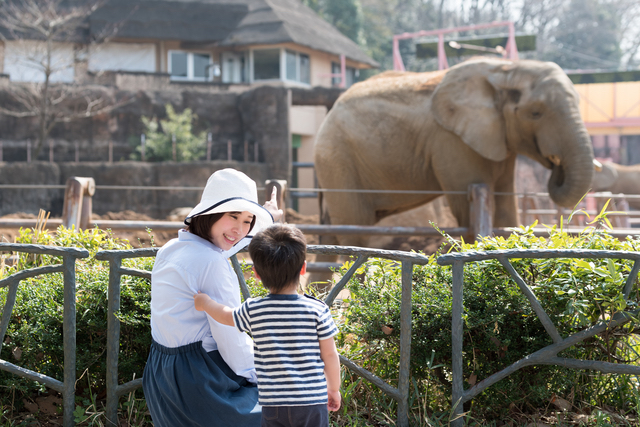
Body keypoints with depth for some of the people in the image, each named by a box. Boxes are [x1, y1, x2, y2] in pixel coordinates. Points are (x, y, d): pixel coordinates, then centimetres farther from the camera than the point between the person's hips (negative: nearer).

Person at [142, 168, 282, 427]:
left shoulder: (171, 249, 7)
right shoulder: (211, 263, -21)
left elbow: (223, 242, 28)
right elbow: (230, 336, -19)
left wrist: (265, 217, 39)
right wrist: (258, 376, -5)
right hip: (197, 379, -10)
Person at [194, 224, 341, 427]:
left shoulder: (253, 311, -4)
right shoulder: (317, 309, -8)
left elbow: (225, 315, 19)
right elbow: (329, 355, -1)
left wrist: (204, 302, 40)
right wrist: (334, 389, 15)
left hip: (273, 405, 1)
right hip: (313, 403, -1)